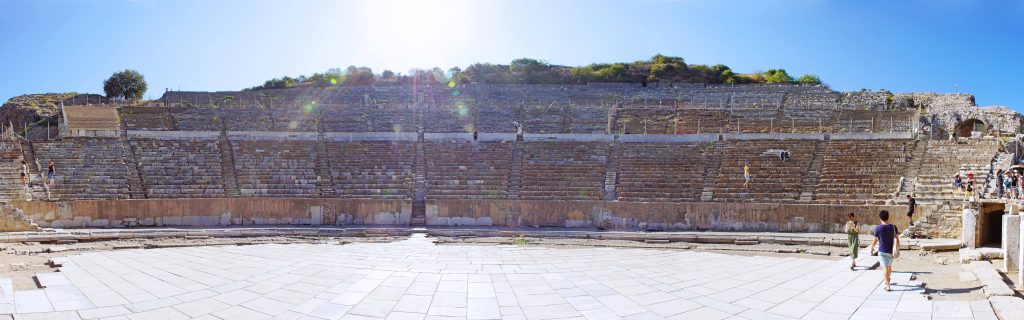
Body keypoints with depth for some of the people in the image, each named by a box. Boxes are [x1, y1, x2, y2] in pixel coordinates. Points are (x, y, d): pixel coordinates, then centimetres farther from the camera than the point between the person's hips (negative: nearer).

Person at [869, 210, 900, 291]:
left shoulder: (878, 228, -13)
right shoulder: (893, 227, -3)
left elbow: (875, 240, -5)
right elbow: (897, 239, -2)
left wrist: (872, 248, 12)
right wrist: (897, 249, 8)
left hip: (882, 251, -4)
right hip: (891, 251, 4)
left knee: (886, 268, -2)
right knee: (889, 266, 23)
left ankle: (888, 286, -5)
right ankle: (888, 280, 45)